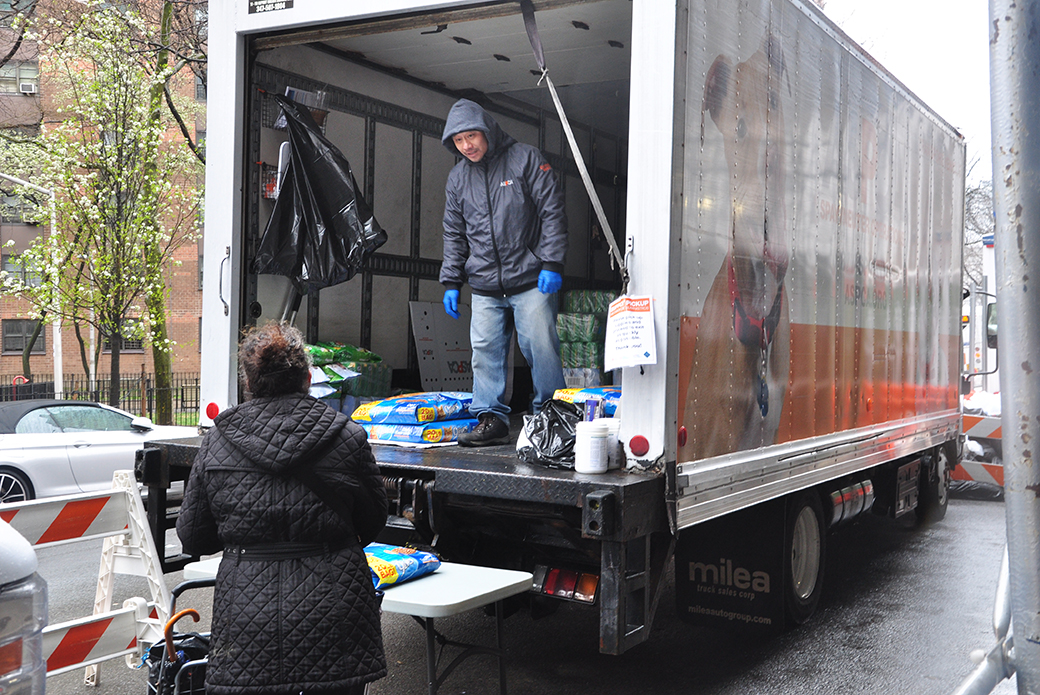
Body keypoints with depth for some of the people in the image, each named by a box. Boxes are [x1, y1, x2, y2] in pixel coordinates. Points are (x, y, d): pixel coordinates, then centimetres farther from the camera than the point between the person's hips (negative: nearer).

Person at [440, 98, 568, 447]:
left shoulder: (525, 159, -1)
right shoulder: (457, 178, 13)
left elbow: (552, 213, -3)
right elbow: (454, 234, 19)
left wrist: (551, 264, -11)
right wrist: (450, 282, 13)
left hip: (531, 281, -4)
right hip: (485, 287, 4)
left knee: (541, 349, -4)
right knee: (485, 353, 1)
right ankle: (491, 418, 9)